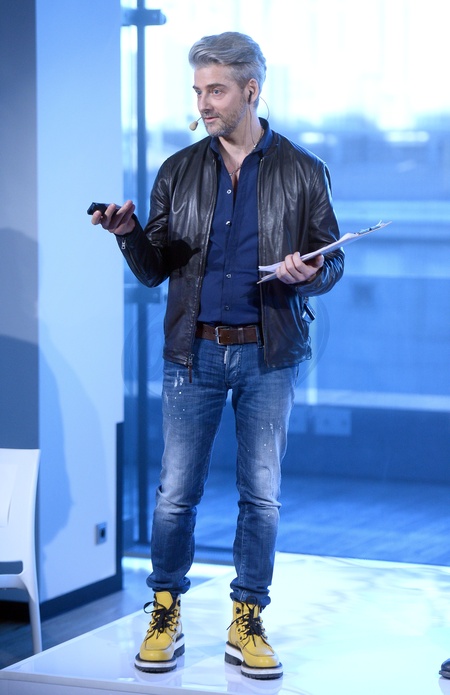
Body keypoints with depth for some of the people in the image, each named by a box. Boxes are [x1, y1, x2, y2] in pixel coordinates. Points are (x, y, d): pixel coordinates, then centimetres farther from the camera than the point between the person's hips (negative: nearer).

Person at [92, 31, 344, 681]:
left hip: (269, 354, -1)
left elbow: (332, 260, 5)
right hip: (195, 351, 1)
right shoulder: (178, 172, 7)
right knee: (176, 492, 0)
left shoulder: (302, 172, 3)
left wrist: (309, 274, -17)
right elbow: (154, 270, 6)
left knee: (262, 495, 4)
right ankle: (165, 615, 17)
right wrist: (130, 233, -13)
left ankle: (247, 625, 15)